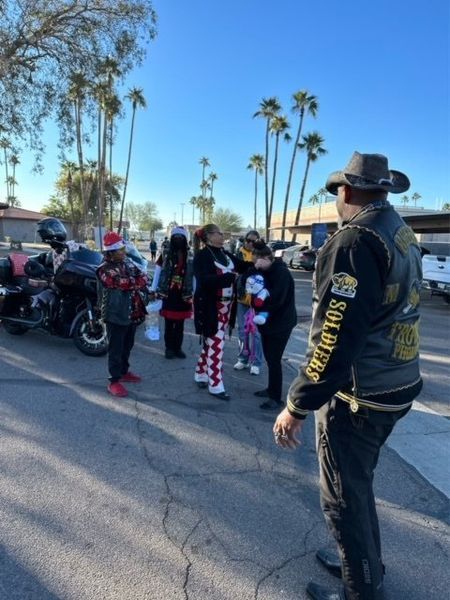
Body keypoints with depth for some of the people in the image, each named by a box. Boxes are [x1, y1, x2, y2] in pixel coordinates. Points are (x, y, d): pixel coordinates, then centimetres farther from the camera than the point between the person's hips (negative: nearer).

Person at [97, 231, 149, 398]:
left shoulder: (128, 263, 10)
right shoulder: (106, 270, -16)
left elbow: (143, 277, 2)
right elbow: (124, 283, -27)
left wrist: (135, 283, -18)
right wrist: (139, 281, -11)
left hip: (132, 314, 8)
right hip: (116, 315, -8)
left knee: (127, 346, 21)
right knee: (116, 349, -1)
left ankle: (124, 372, 37)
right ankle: (114, 381, 7)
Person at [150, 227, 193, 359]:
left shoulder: (190, 257, 1)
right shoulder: (165, 255, -1)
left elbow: (195, 276, 1)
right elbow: (157, 273, 1)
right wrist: (153, 290, -3)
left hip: (183, 295, 1)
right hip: (167, 294, -1)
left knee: (180, 324, 10)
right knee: (169, 324, 5)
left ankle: (178, 348, 21)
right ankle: (169, 348, 17)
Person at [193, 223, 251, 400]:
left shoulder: (224, 254, 11)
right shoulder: (202, 255, -12)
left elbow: (243, 266, 13)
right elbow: (203, 280, -25)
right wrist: (228, 277, -34)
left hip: (225, 305, 8)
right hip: (210, 307, -8)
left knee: (211, 343, 17)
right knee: (216, 345, -5)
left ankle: (200, 375, 32)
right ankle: (215, 386, 5)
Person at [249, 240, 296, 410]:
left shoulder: (281, 273, -18)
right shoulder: (265, 271, 8)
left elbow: (276, 300, -26)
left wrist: (259, 301, -13)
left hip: (280, 324, -9)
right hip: (268, 321, 9)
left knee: (274, 360, -4)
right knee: (269, 358, 17)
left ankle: (276, 398, 7)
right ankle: (271, 389, 33)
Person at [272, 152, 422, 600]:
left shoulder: (355, 241, -21)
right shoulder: (401, 234, 8)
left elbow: (335, 339, -26)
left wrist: (297, 406, -19)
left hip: (359, 395, -9)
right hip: (394, 386, 9)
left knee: (343, 496, 10)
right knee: (357, 482, 25)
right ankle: (364, 563, 46)